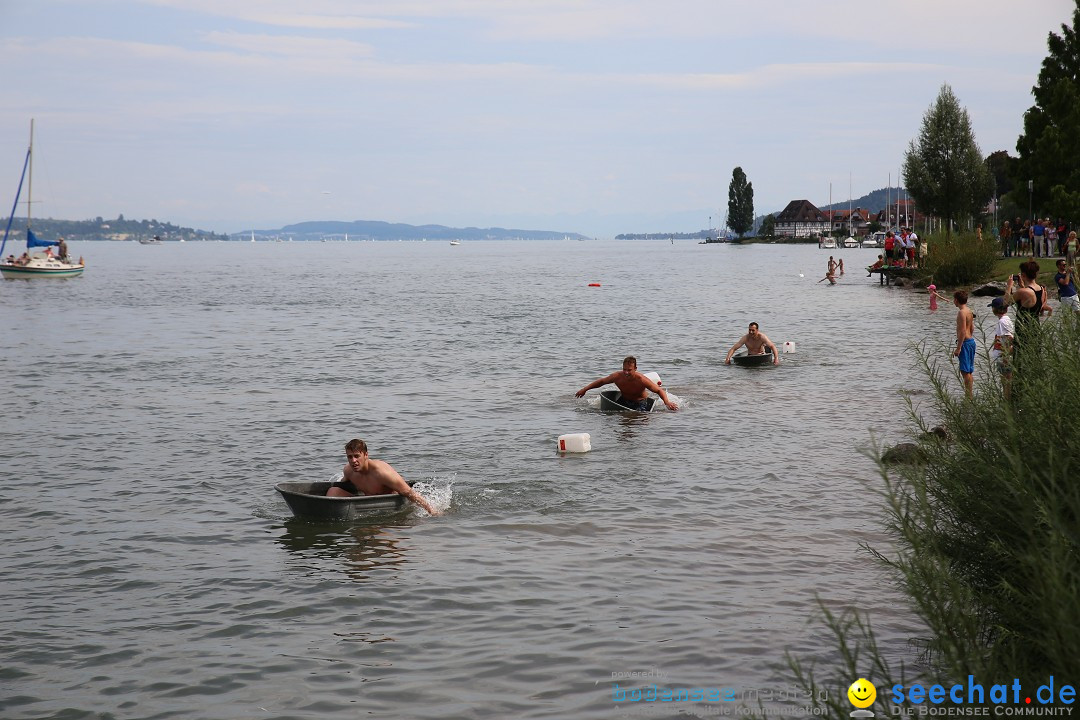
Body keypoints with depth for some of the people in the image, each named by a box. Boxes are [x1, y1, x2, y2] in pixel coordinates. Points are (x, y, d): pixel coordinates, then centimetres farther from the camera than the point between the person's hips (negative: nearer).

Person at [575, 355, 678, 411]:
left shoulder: (641, 380, -32)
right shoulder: (617, 376, -22)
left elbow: (659, 390, -22)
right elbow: (601, 381, -4)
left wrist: (667, 402, -38)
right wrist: (585, 389, -5)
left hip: (640, 403, -3)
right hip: (623, 401, 3)